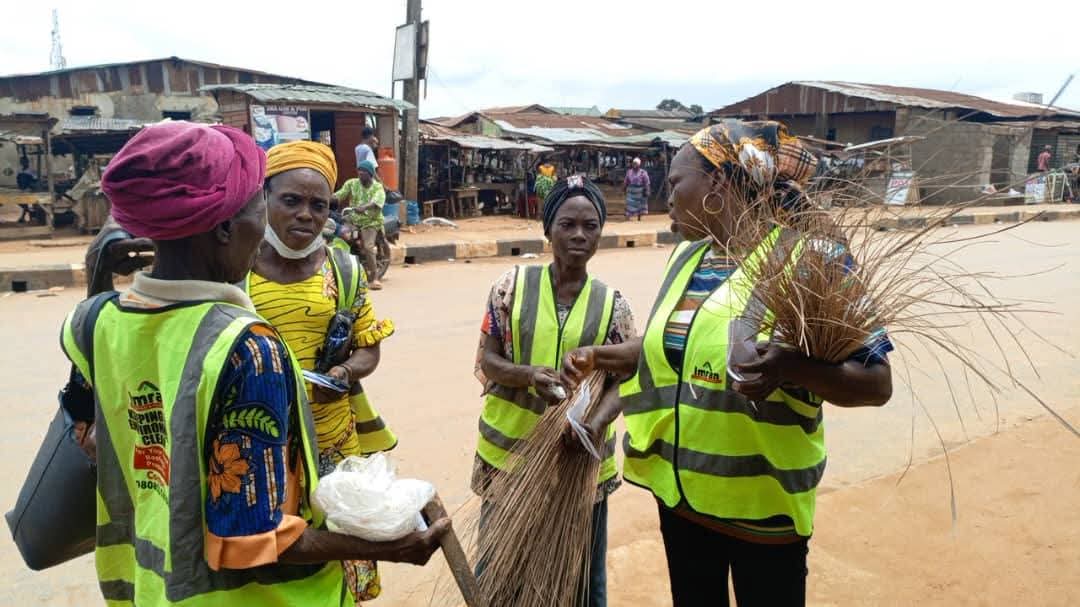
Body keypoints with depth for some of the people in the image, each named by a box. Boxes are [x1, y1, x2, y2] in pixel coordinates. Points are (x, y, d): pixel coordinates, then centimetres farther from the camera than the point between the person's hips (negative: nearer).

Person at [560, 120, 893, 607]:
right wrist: (599, 357, 9)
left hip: (762, 503, -6)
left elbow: (876, 383, -18)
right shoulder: (686, 258, 5)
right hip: (679, 492, 6)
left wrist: (791, 367, -34)